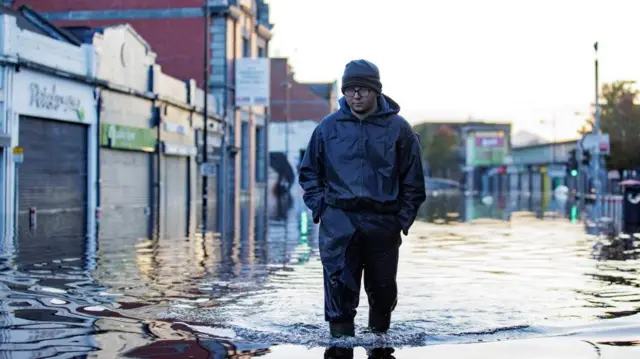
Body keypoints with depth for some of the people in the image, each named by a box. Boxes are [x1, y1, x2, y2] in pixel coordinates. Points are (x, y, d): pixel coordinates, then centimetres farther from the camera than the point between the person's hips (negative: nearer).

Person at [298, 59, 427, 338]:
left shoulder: (398, 128, 2)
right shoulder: (328, 127, 5)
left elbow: (413, 180, 5)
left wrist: (403, 218, -2)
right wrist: (319, 208, 1)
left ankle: (380, 336, 37)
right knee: (339, 283, -7)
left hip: (383, 222, 0)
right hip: (338, 221, 0)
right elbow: (309, 172, 13)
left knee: (382, 285, 13)